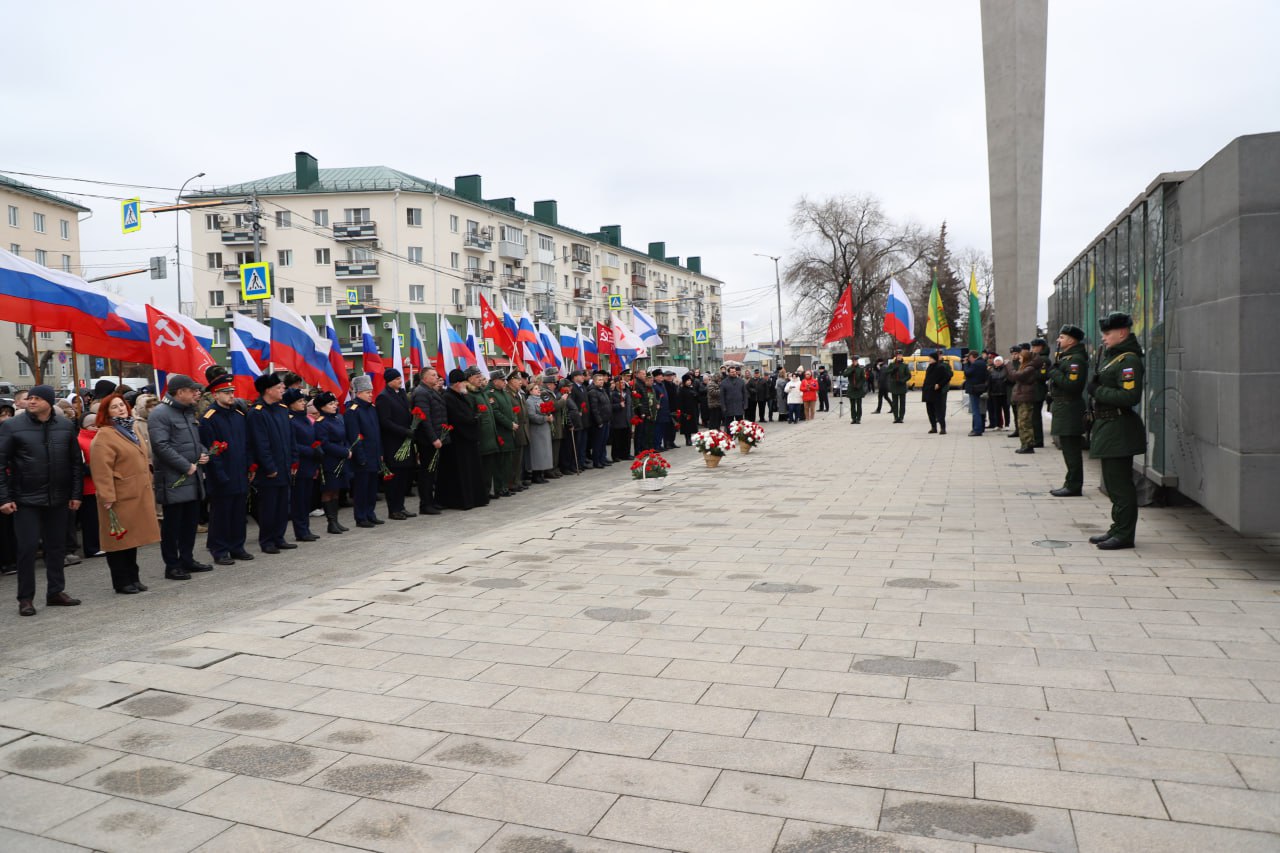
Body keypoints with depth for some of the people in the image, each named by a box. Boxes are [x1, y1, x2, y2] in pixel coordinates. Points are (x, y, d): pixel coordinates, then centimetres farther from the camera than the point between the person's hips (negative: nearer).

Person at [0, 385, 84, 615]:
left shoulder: (66, 426, 3)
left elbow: (75, 462, 7)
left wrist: (75, 494, 3)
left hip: (58, 498, 3)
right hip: (26, 499, -3)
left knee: (57, 546, 10)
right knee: (26, 548, 1)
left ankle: (56, 592, 22)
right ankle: (25, 598, 12)